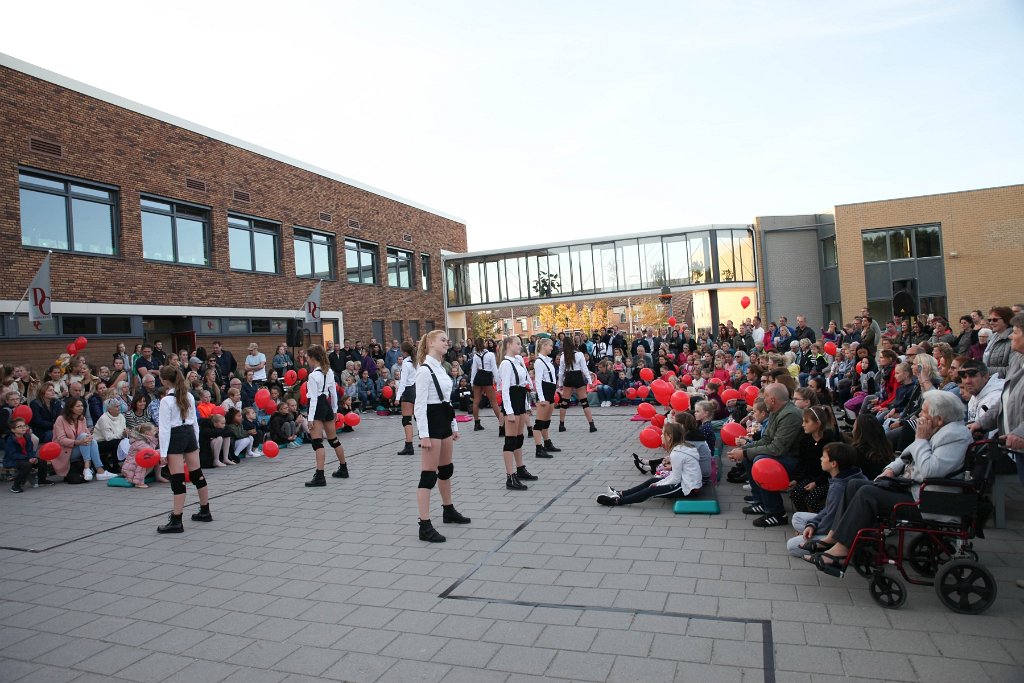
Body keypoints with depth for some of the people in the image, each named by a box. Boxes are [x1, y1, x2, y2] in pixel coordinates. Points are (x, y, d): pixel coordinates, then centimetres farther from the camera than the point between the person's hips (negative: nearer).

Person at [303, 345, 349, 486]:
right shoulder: (329, 372, 6)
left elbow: (313, 398, -18)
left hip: (318, 408, -8)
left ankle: (319, 477, -12)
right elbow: (334, 392, 11)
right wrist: (334, 410, 20)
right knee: (334, 439, 19)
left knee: (317, 442, -9)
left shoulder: (313, 375, -16)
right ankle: (343, 469, 31)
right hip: (327, 406, 8)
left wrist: (310, 418, -16)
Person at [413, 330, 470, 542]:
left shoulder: (440, 368, 13)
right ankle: (425, 526, -4)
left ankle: (448, 511, 38)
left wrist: (454, 425, 19)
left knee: (446, 468, 21)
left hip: (444, 421, 10)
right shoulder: (424, 369, -15)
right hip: (431, 421, -10)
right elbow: (420, 404, -20)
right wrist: (423, 434, -23)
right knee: (429, 474, -7)